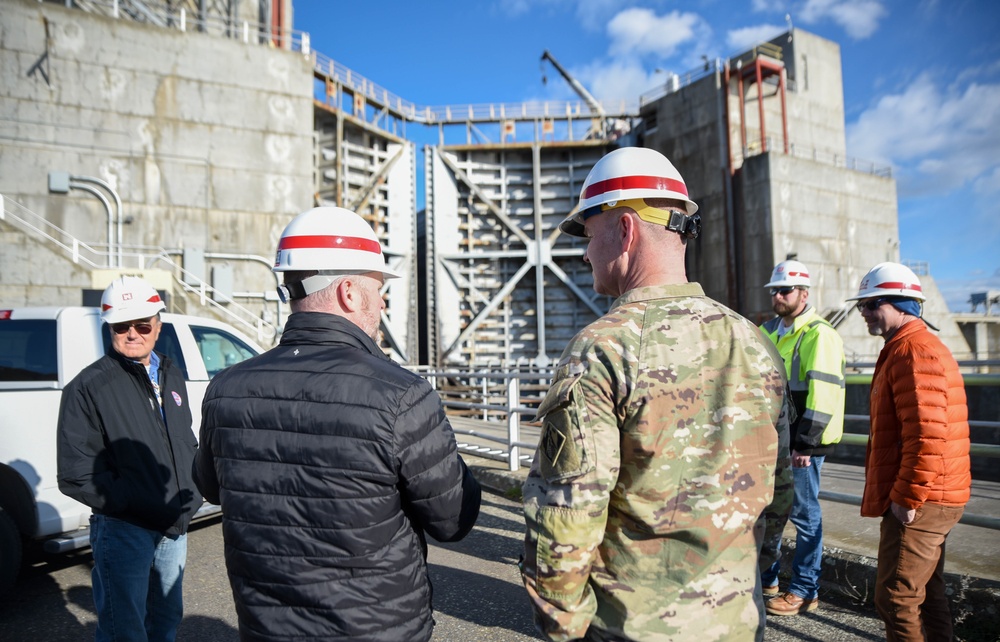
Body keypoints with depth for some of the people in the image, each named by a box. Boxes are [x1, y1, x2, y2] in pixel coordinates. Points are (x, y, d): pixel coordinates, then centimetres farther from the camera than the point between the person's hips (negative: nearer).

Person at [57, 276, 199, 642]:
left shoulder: (171, 378, 9)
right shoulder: (89, 387, -10)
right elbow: (76, 474, -14)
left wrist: (192, 496, 3)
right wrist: (137, 504, -21)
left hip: (175, 529, 6)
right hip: (123, 531, -6)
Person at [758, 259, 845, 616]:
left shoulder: (819, 335, -12)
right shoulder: (769, 332, 14)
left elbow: (822, 394, -20)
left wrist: (806, 443, -22)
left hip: (803, 442, -8)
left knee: (803, 513, 4)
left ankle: (804, 591, 19)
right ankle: (765, 580, 31)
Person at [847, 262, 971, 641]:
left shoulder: (914, 351, -17)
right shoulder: (903, 349, 17)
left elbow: (927, 433, -26)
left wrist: (907, 497, -21)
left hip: (918, 501, -11)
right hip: (930, 498, 11)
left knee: (896, 598, -5)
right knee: (926, 593, 19)